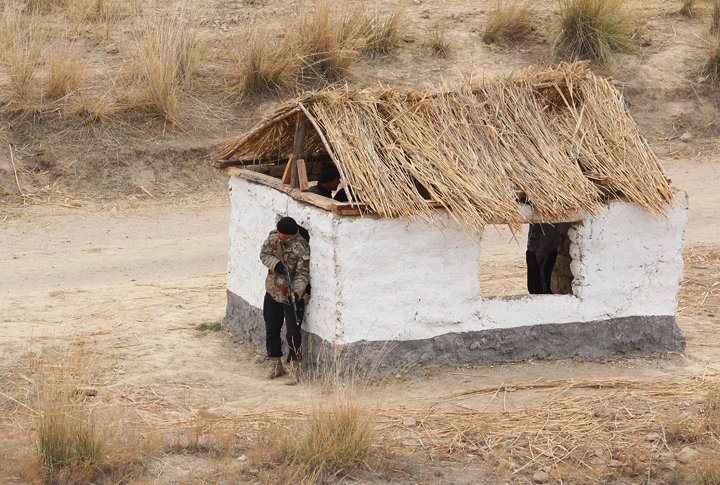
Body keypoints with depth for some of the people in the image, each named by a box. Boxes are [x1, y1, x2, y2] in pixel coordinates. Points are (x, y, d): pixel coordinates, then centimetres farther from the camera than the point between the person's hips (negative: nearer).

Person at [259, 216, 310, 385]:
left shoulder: (302, 248, -21)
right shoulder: (273, 237, -5)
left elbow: (302, 274, -20)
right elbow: (264, 254, -4)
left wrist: (296, 292, -34)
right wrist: (276, 264, -24)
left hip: (293, 295, -6)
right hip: (273, 292, 6)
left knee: (293, 333, -8)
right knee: (271, 330, 14)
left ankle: (294, 370, -2)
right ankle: (275, 365, 29)